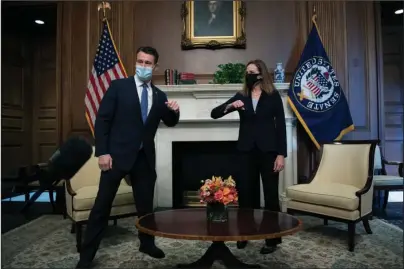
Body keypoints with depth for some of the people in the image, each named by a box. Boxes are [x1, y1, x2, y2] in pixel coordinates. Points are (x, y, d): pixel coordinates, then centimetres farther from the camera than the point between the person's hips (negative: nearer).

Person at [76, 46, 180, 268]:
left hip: (144, 157, 4)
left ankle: (147, 244, 36)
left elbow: (170, 123, 15)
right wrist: (102, 152, -14)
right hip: (117, 154, -3)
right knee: (102, 205, 4)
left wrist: (174, 111, -8)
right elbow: (102, 119, -6)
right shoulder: (118, 86, -2)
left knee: (146, 204, 15)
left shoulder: (159, 96, 9)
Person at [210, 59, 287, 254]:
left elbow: (281, 126, -2)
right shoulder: (241, 96, 8)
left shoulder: (273, 96, 1)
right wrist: (230, 106, -17)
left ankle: (272, 238, 18)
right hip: (247, 151, 2)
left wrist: (281, 154, -8)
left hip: (268, 151, -2)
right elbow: (214, 114, 2)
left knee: (271, 194, 3)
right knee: (245, 193, 7)